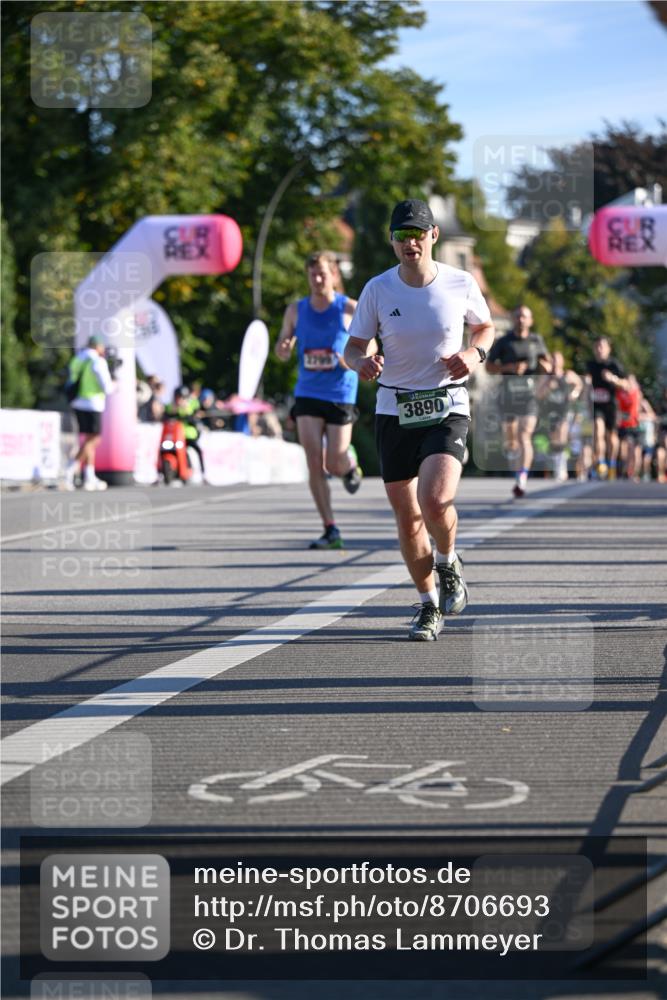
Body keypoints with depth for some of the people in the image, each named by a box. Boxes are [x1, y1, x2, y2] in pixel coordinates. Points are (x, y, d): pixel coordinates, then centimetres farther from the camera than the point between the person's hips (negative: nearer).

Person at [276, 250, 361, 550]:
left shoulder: (350, 309, -3)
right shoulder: (296, 310, 5)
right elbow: (283, 352, 12)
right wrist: (283, 348, -12)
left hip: (340, 394, -2)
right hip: (308, 393, 2)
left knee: (335, 465, -3)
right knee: (314, 463, -8)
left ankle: (350, 463, 36)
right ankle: (331, 531, -4)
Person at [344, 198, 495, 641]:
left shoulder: (461, 284, -4)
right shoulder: (377, 289, -3)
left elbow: (485, 326, 14)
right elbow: (355, 345, 4)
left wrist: (475, 354, -7)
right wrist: (363, 361, -20)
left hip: (447, 408, -2)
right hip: (395, 412, 2)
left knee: (436, 501, -24)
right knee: (408, 520, 5)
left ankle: (449, 564, 9)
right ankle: (430, 606, 25)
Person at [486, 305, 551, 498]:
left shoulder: (537, 341, 11)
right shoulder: (503, 342, 8)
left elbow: (548, 367, 18)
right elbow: (489, 366, 4)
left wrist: (545, 365, -7)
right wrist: (509, 367, -12)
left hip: (529, 393, -1)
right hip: (509, 392, 1)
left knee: (525, 436, -16)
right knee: (510, 439, 8)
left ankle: (522, 481, -27)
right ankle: (518, 477, 28)